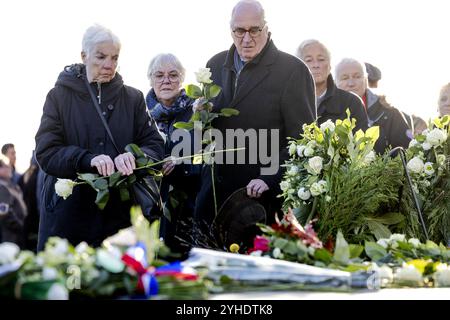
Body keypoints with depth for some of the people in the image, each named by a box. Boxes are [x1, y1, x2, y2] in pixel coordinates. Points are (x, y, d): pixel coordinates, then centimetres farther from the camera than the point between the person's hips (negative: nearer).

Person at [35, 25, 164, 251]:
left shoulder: (133, 98, 11)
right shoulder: (60, 96, 3)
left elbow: (154, 145, 5)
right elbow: (46, 153, -5)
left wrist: (132, 157, -18)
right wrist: (88, 160, -23)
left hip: (119, 213, 2)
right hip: (68, 213, -1)